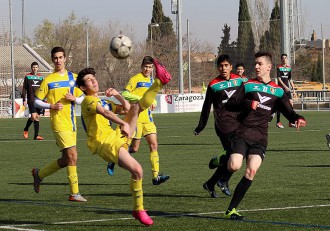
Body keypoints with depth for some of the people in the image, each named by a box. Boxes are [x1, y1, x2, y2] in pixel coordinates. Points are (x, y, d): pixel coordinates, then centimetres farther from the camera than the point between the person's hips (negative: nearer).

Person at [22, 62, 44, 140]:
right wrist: (24, 100, -5)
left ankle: (36, 135, 5)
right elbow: (24, 89, 2)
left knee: (37, 117, 2)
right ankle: (26, 129, 10)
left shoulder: (41, 77, 12)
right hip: (31, 100, -4)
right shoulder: (27, 77, 2)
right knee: (33, 116, -14)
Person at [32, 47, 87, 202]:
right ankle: (74, 193, -8)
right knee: (72, 157, -13)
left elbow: (81, 99, 16)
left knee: (66, 160, 11)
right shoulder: (48, 80, -2)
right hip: (59, 123, -6)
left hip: (72, 124, 6)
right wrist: (51, 106, -15)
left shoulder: (73, 77, 11)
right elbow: (37, 101, 2)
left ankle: (39, 174, 31)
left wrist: (74, 99, -6)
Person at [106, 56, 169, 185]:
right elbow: (124, 94, -15)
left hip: (148, 118, 7)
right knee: (134, 148, -4)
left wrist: (153, 102, 5)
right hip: (136, 118, -7)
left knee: (154, 145, -4)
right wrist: (140, 99, -22)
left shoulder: (151, 80, 15)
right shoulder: (136, 79, -8)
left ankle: (156, 176, -6)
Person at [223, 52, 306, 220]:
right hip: (242, 134, -1)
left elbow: (288, 112, 11)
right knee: (234, 166, -22)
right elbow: (230, 105, 2)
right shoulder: (248, 85, 8)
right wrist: (248, 104, -16)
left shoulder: (278, 91, 13)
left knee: (251, 171, -17)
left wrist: (297, 119, -12)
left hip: (260, 138, 1)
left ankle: (231, 209, -10)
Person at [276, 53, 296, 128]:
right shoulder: (279, 67, -6)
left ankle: (291, 122, 3)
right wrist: (285, 86, -21)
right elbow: (279, 78, -13)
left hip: (287, 89, 6)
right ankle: (278, 122, 2)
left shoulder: (289, 68, 12)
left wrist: (293, 88, 12)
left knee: (291, 103, -2)